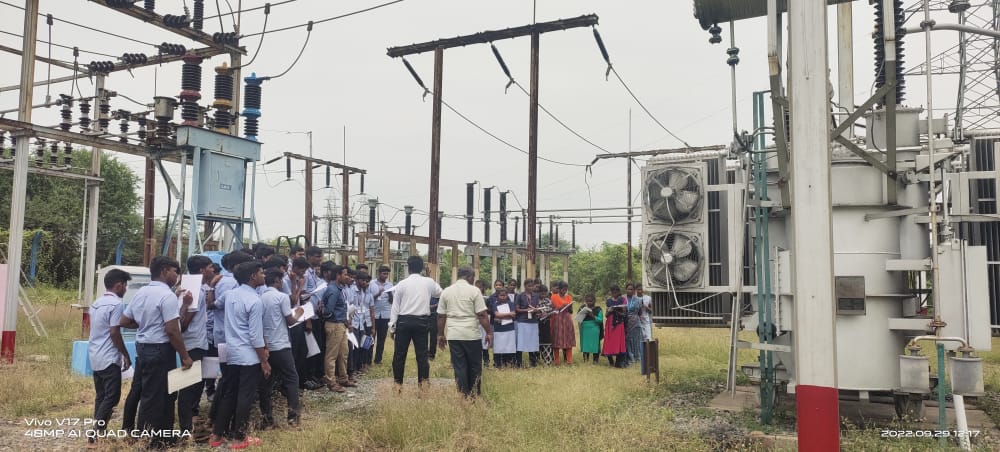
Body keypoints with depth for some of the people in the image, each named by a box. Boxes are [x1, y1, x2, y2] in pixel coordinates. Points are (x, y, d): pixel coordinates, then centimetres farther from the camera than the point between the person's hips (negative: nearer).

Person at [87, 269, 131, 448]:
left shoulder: (96, 303, 13)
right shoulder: (116, 304, -14)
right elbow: (114, 333, -18)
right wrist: (126, 355, -9)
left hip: (95, 357, 9)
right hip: (109, 358, -9)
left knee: (101, 396, 13)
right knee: (112, 397, -5)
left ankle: (99, 433, 15)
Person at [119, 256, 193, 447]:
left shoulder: (140, 293, 10)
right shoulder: (167, 295, -17)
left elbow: (124, 322, 15)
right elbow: (172, 330, -21)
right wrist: (185, 356, -14)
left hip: (142, 348, 9)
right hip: (160, 351, -9)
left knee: (146, 394, 16)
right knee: (155, 397, -1)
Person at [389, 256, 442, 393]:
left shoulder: (402, 284, -4)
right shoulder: (429, 282, 0)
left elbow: (395, 306, -1)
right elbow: (440, 293, 18)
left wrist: (392, 326, 3)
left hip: (404, 321, -1)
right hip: (422, 322, 1)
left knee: (399, 354, 7)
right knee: (422, 353, 6)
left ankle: (398, 384, 11)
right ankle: (424, 383, 3)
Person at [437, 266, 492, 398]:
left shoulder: (446, 291, 7)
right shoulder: (474, 290, -5)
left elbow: (441, 316, 8)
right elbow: (482, 315, -8)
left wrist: (442, 335, 16)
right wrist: (489, 332, -2)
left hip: (453, 335, 3)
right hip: (471, 334, -3)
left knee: (459, 366, 6)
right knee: (475, 365, 9)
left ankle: (464, 395, 8)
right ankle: (475, 394, 15)